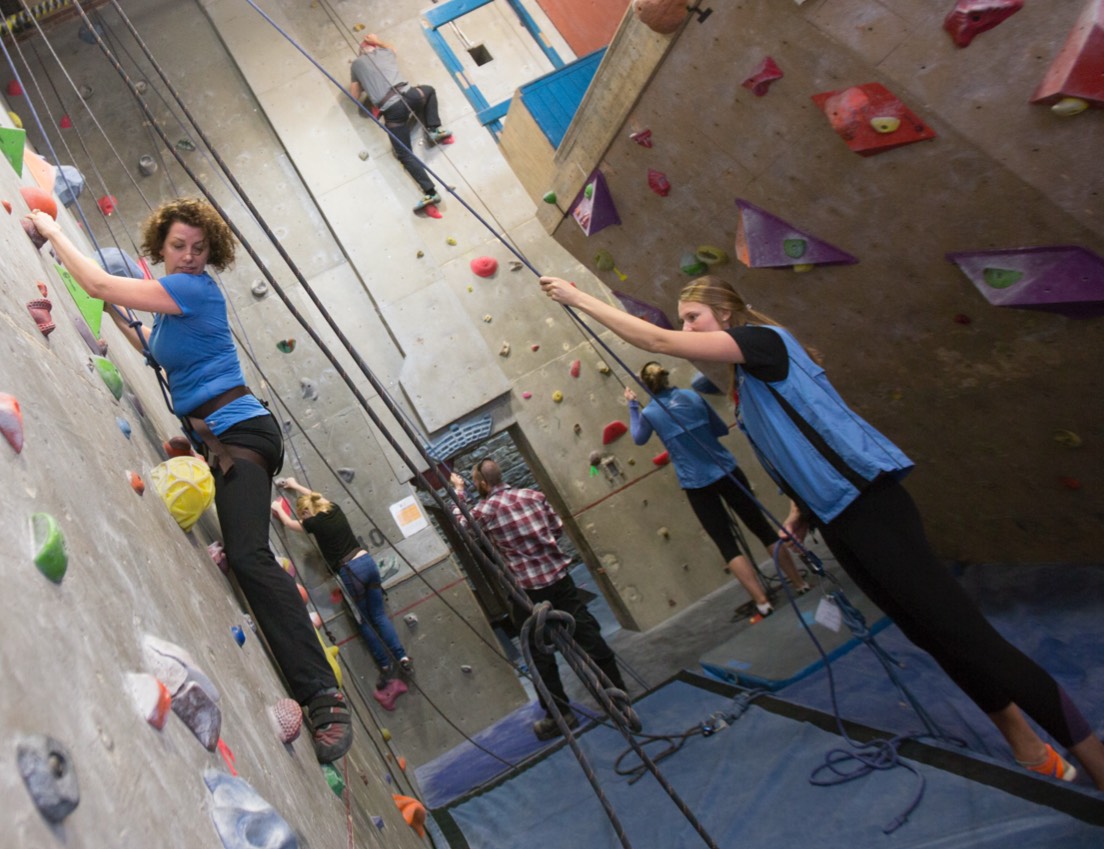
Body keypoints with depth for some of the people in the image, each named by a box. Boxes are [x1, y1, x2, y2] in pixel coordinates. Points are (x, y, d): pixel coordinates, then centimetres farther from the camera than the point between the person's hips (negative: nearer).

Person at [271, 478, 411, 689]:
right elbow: (317, 497, 34)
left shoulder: (314, 522, -6)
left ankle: (386, 665, 14)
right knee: (379, 616, 12)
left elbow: (288, 523, 15)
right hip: (367, 561, 6)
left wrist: (278, 508, 34)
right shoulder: (334, 509, 11)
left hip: (350, 571, -6)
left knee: (365, 621, 9)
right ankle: (402, 657, 5)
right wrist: (296, 486, 46)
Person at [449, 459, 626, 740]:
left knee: (541, 654, 9)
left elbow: (460, 526, 10)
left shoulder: (484, 510, -9)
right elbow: (558, 528, 10)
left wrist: (458, 491, 18)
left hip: (528, 588, -4)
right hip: (558, 574, 5)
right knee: (587, 633, 12)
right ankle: (618, 691, 23)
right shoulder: (534, 495, 4)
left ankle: (560, 714, 17)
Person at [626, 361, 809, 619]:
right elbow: (722, 429, 10)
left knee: (727, 544, 4)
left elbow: (639, 438, 15)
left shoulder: (649, 413, -6)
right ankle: (801, 583, 22)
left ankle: (763, 602, -1)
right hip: (726, 470, 3)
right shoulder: (692, 396, 1)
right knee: (762, 528, 13)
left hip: (696, 485, -3)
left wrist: (632, 405, 19)